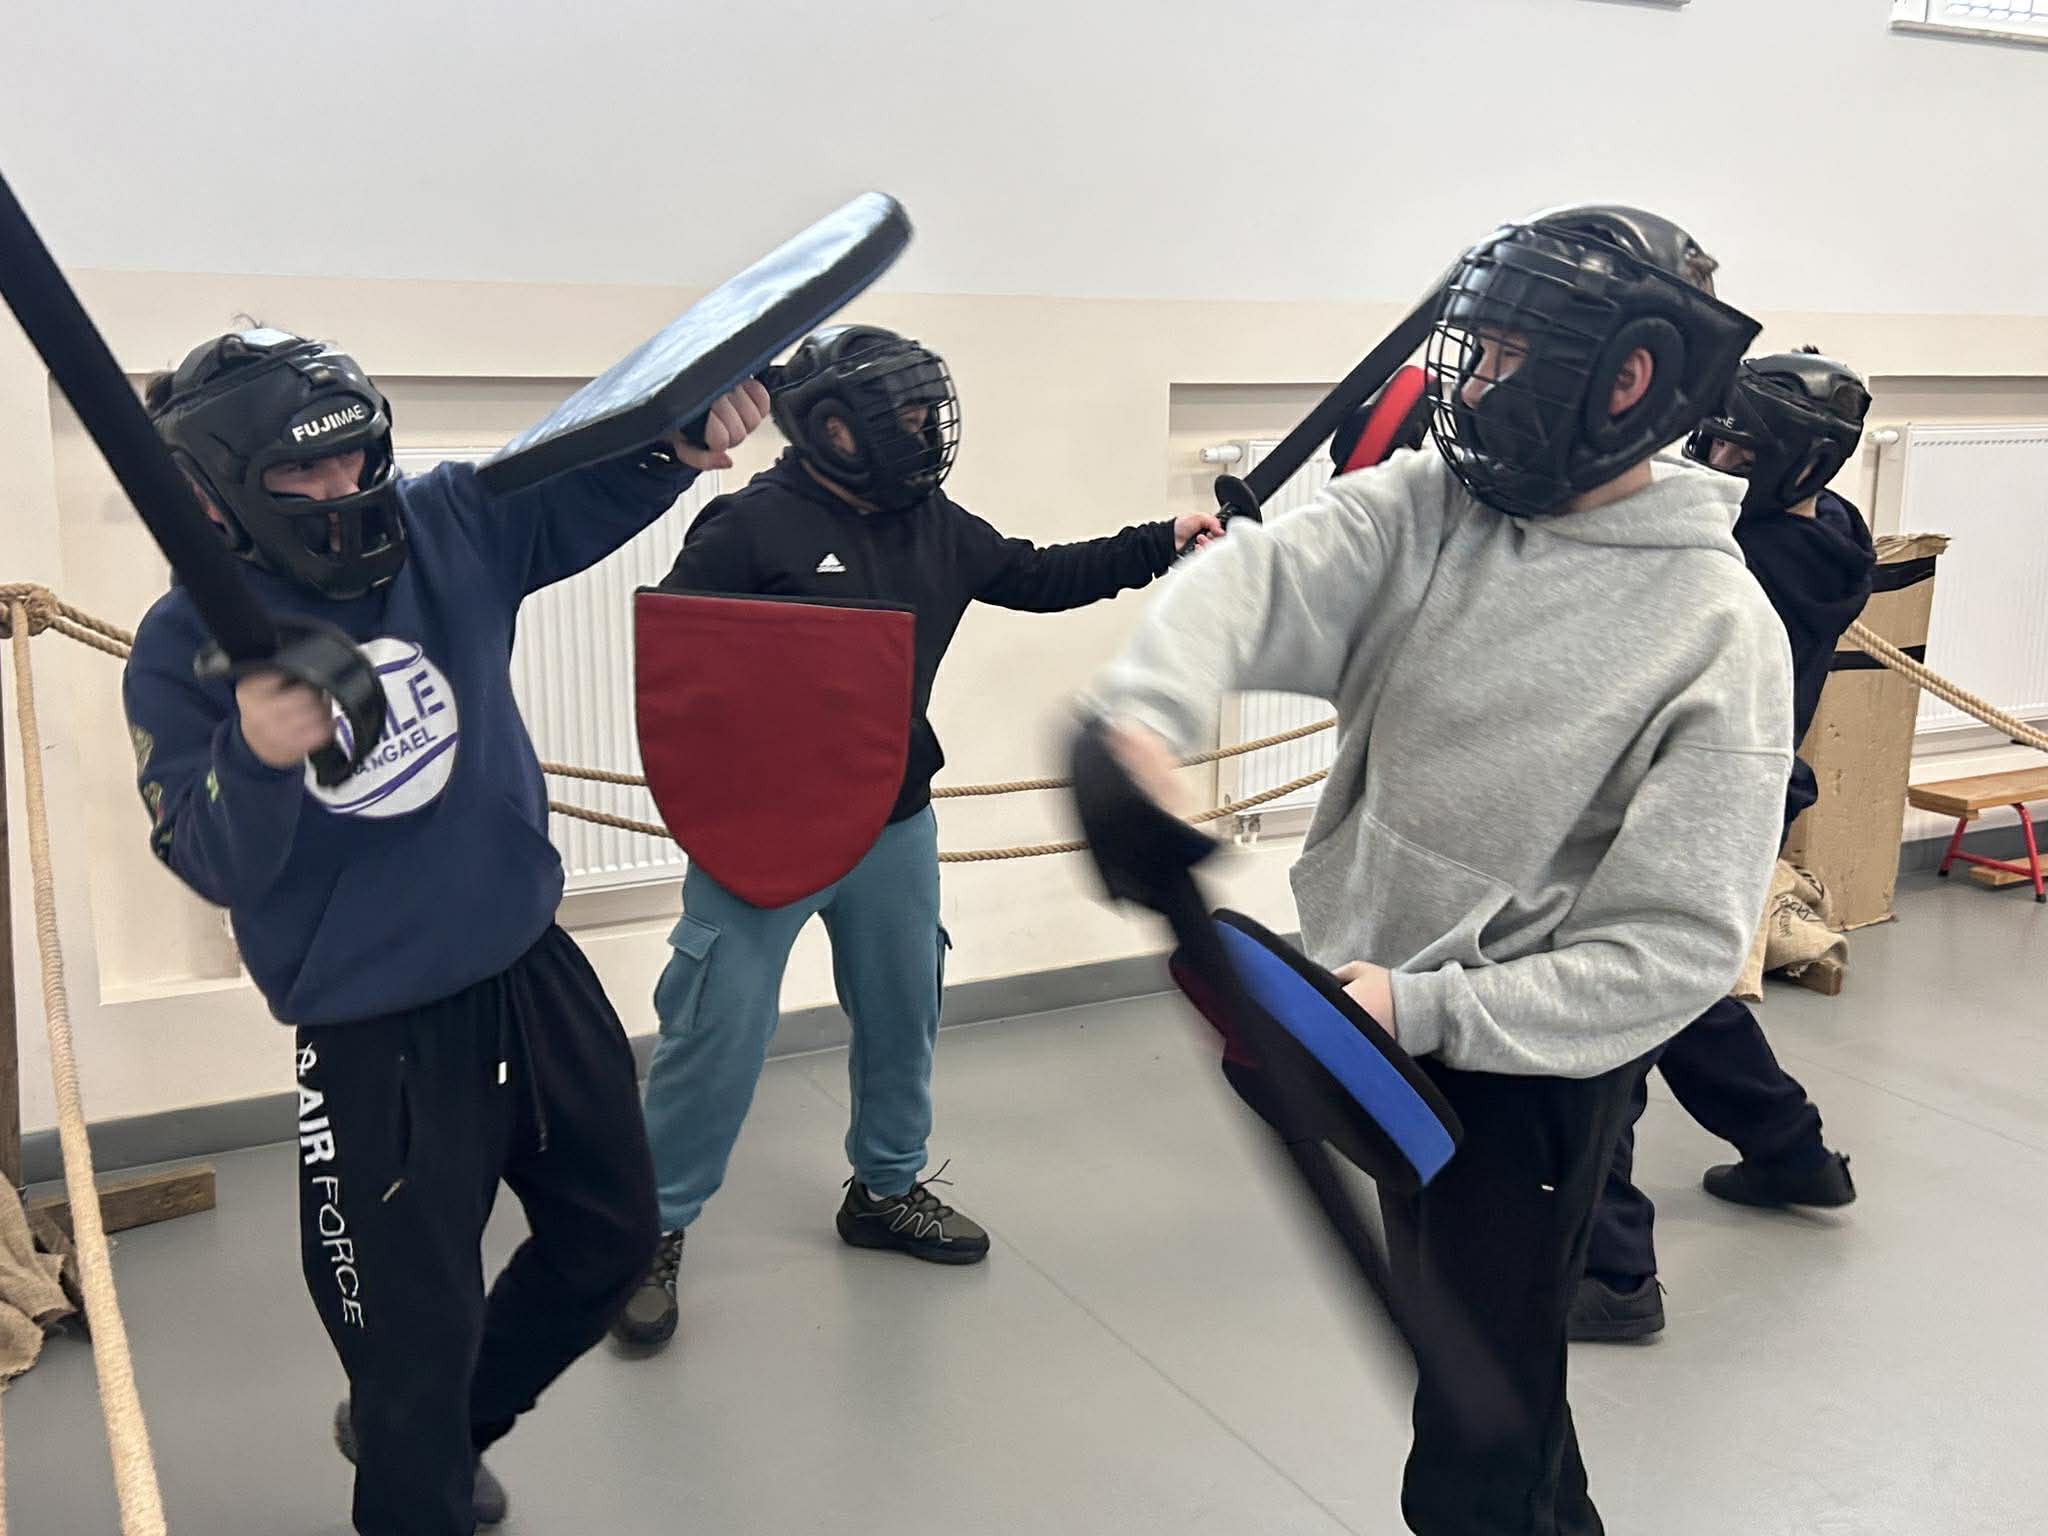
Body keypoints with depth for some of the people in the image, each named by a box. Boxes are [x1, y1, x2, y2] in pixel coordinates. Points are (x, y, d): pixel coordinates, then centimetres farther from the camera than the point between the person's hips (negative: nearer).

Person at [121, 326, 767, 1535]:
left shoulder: (450, 526, -5)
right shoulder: (186, 644, -13)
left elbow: (587, 483, -3)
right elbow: (213, 865, -16)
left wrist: (681, 440, -26)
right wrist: (258, 760, -37)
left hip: (537, 974, 6)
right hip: (377, 1040, -5)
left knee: (613, 1235, 22)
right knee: (418, 1331, 7)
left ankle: (440, 1428, 48)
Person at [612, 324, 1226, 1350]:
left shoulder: (934, 526, 5)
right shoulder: (750, 526, -14)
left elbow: (1038, 577, 13)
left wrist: (1159, 545, 6)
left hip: (893, 827, 7)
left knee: (903, 1014, 18)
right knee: (719, 1031, -2)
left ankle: (886, 1189, 39)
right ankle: (655, 1232, 16)